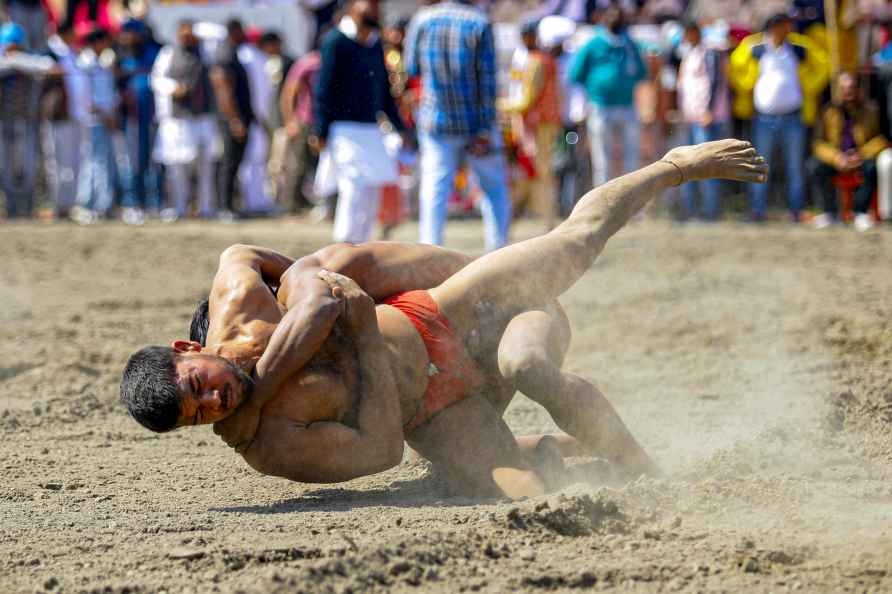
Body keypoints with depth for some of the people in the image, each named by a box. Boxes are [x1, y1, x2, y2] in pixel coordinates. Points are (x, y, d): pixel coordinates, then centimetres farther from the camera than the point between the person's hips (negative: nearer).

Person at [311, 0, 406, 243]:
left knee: (371, 195, 7)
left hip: (371, 131, 7)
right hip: (345, 130, -7)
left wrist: (400, 127, 22)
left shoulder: (376, 44, 14)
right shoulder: (335, 41, -7)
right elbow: (324, 90, -9)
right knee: (354, 189, -13)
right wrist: (320, 132, -13)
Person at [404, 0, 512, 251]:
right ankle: (498, 254, 11)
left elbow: (411, 68, 6)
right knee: (495, 187, 13)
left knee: (434, 192, 1)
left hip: (435, 123, 1)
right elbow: (487, 80, -12)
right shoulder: (479, 23, -9)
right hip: (476, 122, -1)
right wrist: (486, 130, -12)